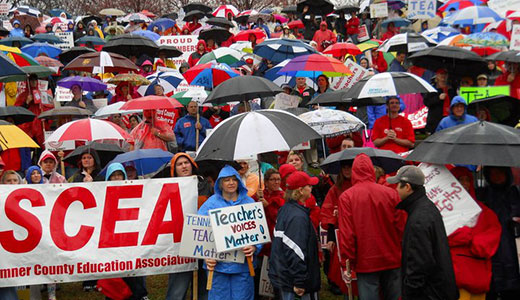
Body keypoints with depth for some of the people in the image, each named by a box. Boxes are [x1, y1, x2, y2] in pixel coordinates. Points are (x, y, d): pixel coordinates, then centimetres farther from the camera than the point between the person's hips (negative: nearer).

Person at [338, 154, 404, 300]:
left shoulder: (346, 197, -8)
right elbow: (401, 227, 1)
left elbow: (346, 234, -10)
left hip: (365, 262, -2)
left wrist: (346, 263, -3)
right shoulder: (391, 194, -2)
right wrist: (401, 254, 13)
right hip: (392, 260, 2)